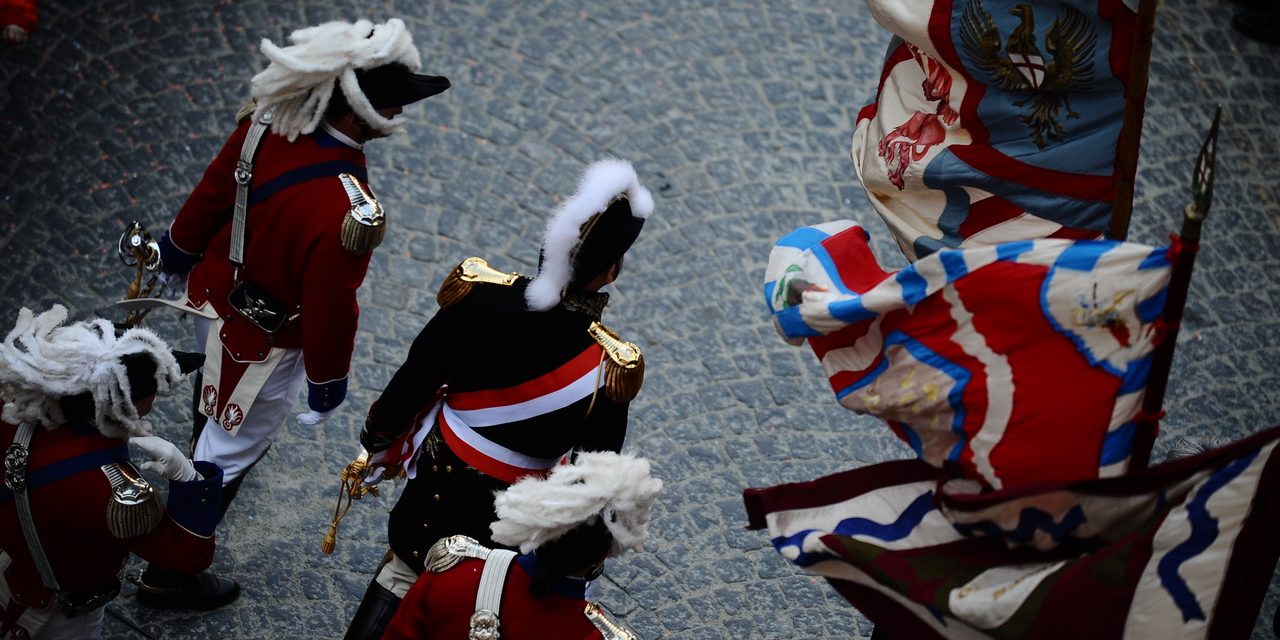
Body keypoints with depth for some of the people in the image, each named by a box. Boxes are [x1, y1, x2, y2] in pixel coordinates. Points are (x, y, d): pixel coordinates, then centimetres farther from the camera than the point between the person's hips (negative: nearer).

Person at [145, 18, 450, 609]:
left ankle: (206, 445, 72)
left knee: (219, 380, 39)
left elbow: (212, 191, -3)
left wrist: (179, 248, 17)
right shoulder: (350, 213, -43)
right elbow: (329, 307, -28)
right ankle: (168, 574, 32)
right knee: (230, 454, 16)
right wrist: (327, 380, -8)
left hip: (212, 291, 7)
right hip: (261, 339, -7)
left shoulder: (267, 123, -22)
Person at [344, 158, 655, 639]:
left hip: (435, 487, 2)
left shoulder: (479, 293, -20)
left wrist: (378, 449, 12)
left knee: (401, 577, 29)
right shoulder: (608, 366, -27)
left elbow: (411, 383, -8)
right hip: (507, 525, -2)